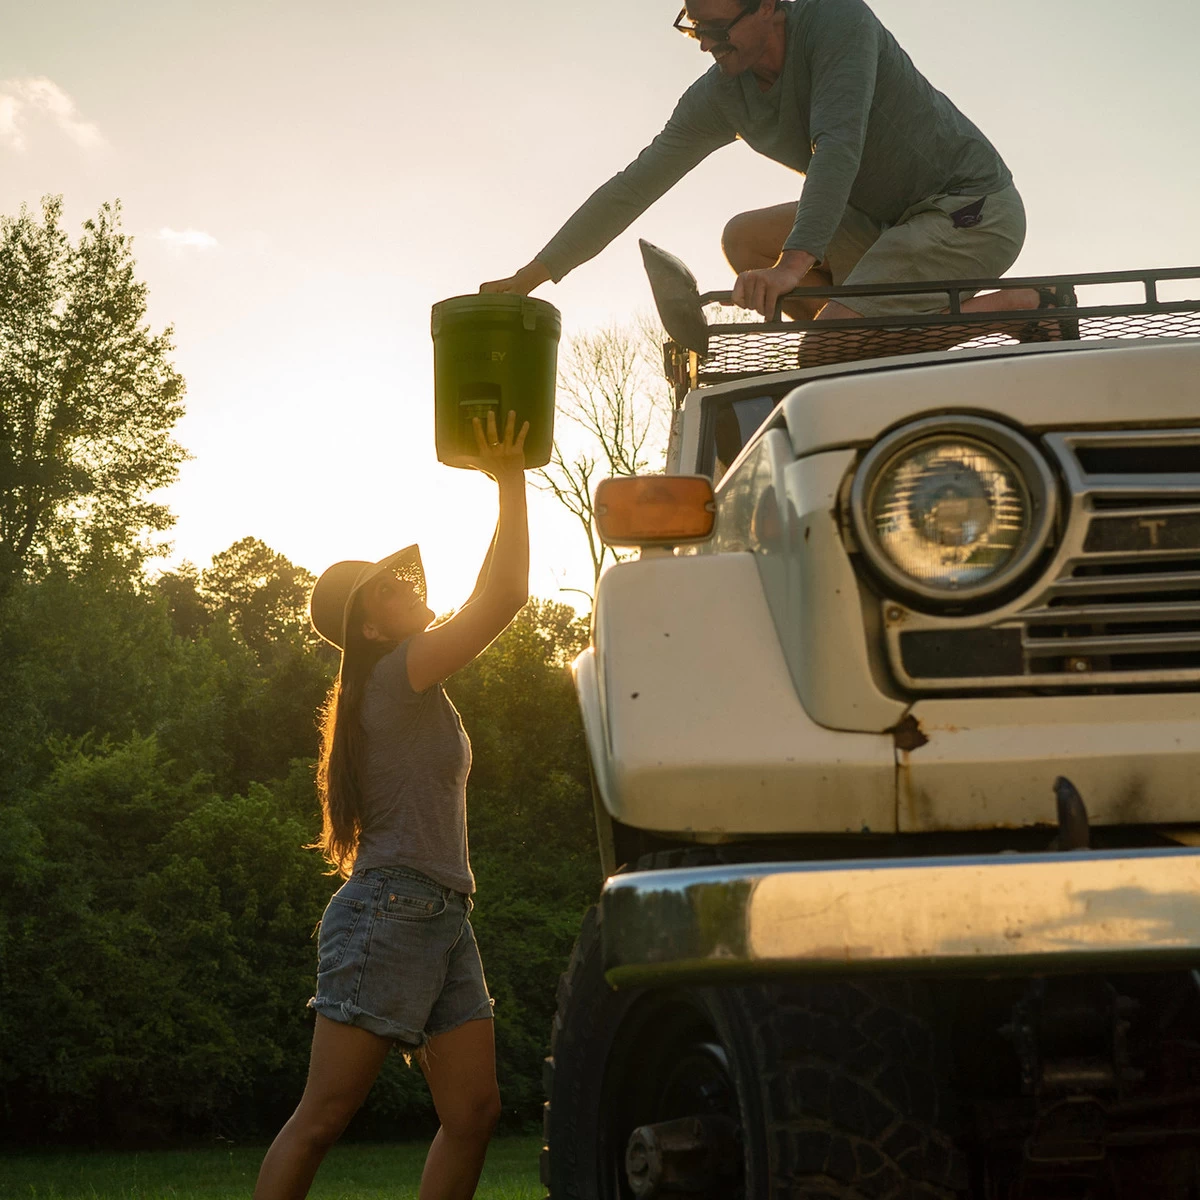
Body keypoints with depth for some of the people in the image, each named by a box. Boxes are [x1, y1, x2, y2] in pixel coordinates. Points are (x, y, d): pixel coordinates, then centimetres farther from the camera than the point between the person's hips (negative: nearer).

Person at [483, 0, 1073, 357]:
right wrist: (528, 279, -4)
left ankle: (1018, 306, -11)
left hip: (974, 209, -8)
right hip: (888, 221, 8)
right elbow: (633, 188, 0)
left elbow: (838, 148, -32)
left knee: (829, 346, -22)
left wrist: (794, 263, -45)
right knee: (746, 240, -5)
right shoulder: (720, 96, -1)